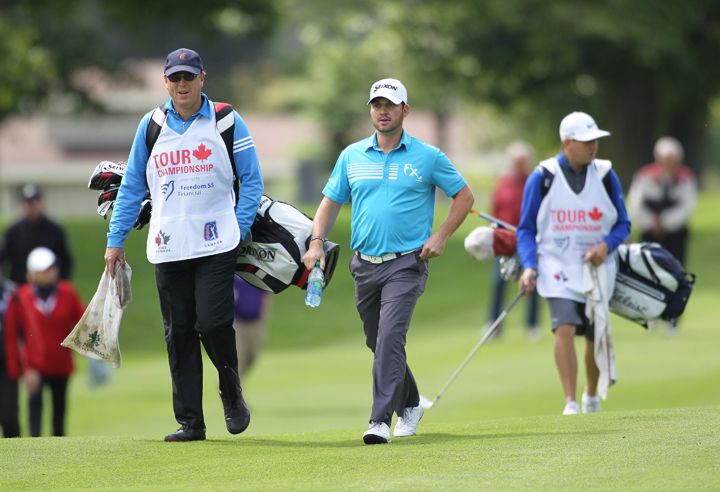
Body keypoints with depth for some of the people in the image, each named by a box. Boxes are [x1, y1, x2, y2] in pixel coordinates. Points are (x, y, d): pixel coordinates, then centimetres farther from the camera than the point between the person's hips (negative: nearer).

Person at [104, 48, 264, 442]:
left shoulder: (226, 121, 2)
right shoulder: (151, 125, 10)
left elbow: (252, 180, 4)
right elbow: (132, 186, 15)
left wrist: (239, 229, -7)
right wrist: (115, 240, 10)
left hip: (215, 243, -3)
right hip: (167, 247, 3)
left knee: (212, 324, -13)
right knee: (178, 333, 2)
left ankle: (231, 393, 14)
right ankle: (190, 421, 6)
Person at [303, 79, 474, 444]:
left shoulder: (428, 157, 0)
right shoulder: (352, 156, 8)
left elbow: (464, 196, 7)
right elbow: (331, 201, 13)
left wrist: (440, 236, -4)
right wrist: (317, 242, -3)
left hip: (406, 263, -4)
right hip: (365, 264, 4)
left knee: (390, 337, -19)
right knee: (378, 343, 13)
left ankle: (381, 420, -23)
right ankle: (409, 406, 35)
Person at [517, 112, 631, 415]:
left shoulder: (606, 176, 2)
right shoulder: (542, 177, -4)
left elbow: (623, 224, 9)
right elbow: (526, 229, 2)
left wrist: (606, 245, -12)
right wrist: (529, 266, -13)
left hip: (596, 268, 3)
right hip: (556, 266, -3)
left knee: (596, 338, 9)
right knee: (565, 328, -21)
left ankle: (591, 396, 34)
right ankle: (571, 403, -21)